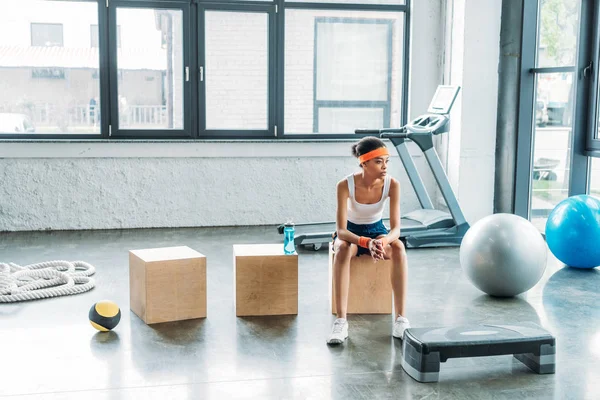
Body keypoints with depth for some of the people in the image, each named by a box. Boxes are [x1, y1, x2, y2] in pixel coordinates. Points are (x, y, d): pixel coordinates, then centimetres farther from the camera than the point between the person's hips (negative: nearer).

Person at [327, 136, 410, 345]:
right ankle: (340, 321, -38)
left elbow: (396, 228, -22)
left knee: (399, 248, -33)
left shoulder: (392, 184, -20)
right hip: (351, 233, -2)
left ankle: (400, 318, -29)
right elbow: (341, 231, -30)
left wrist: (384, 241, -46)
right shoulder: (345, 185, -26)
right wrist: (366, 242, -49)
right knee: (342, 249, -38)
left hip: (377, 231, 2)